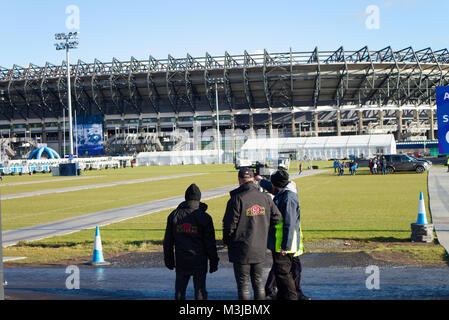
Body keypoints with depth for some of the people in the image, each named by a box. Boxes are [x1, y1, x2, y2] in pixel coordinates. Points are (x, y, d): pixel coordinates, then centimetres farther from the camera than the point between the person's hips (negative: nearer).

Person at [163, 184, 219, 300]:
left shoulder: (174, 215, 3)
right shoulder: (204, 217, -7)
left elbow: (168, 241, 8)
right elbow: (210, 243, -5)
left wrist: (169, 260, 17)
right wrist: (214, 262, 4)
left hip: (181, 261, 3)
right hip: (199, 262, -2)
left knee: (179, 291, 11)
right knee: (200, 292, 4)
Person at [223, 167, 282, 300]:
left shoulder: (237, 199, -15)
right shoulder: (265, 197, 1)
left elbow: (230, 224, -15)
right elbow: (276, 218, 4)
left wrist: (226, 241, 2)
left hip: (241, 250, -5)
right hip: (260, 249, 5)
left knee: (243, 284, 4)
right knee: (258, 281, 17)